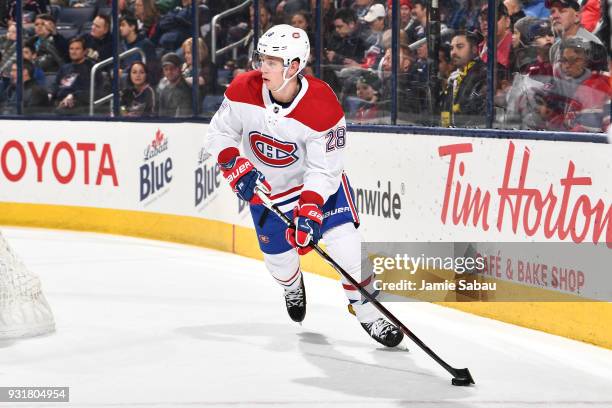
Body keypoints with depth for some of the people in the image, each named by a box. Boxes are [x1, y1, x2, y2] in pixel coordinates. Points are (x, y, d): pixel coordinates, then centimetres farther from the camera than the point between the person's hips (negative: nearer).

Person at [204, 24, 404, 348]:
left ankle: (367, 309, -1)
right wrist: (236, 167, -25)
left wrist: (308, 212, -37)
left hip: (319, 179, -3)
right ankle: (292, 284, 47)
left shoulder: (323, 108, -31)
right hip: (266, 185, 3)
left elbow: (324, 171, -26)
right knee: (279, 258, 8)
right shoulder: (243, 91, -22)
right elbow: (218, 134, -8)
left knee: (344, 241, -19)